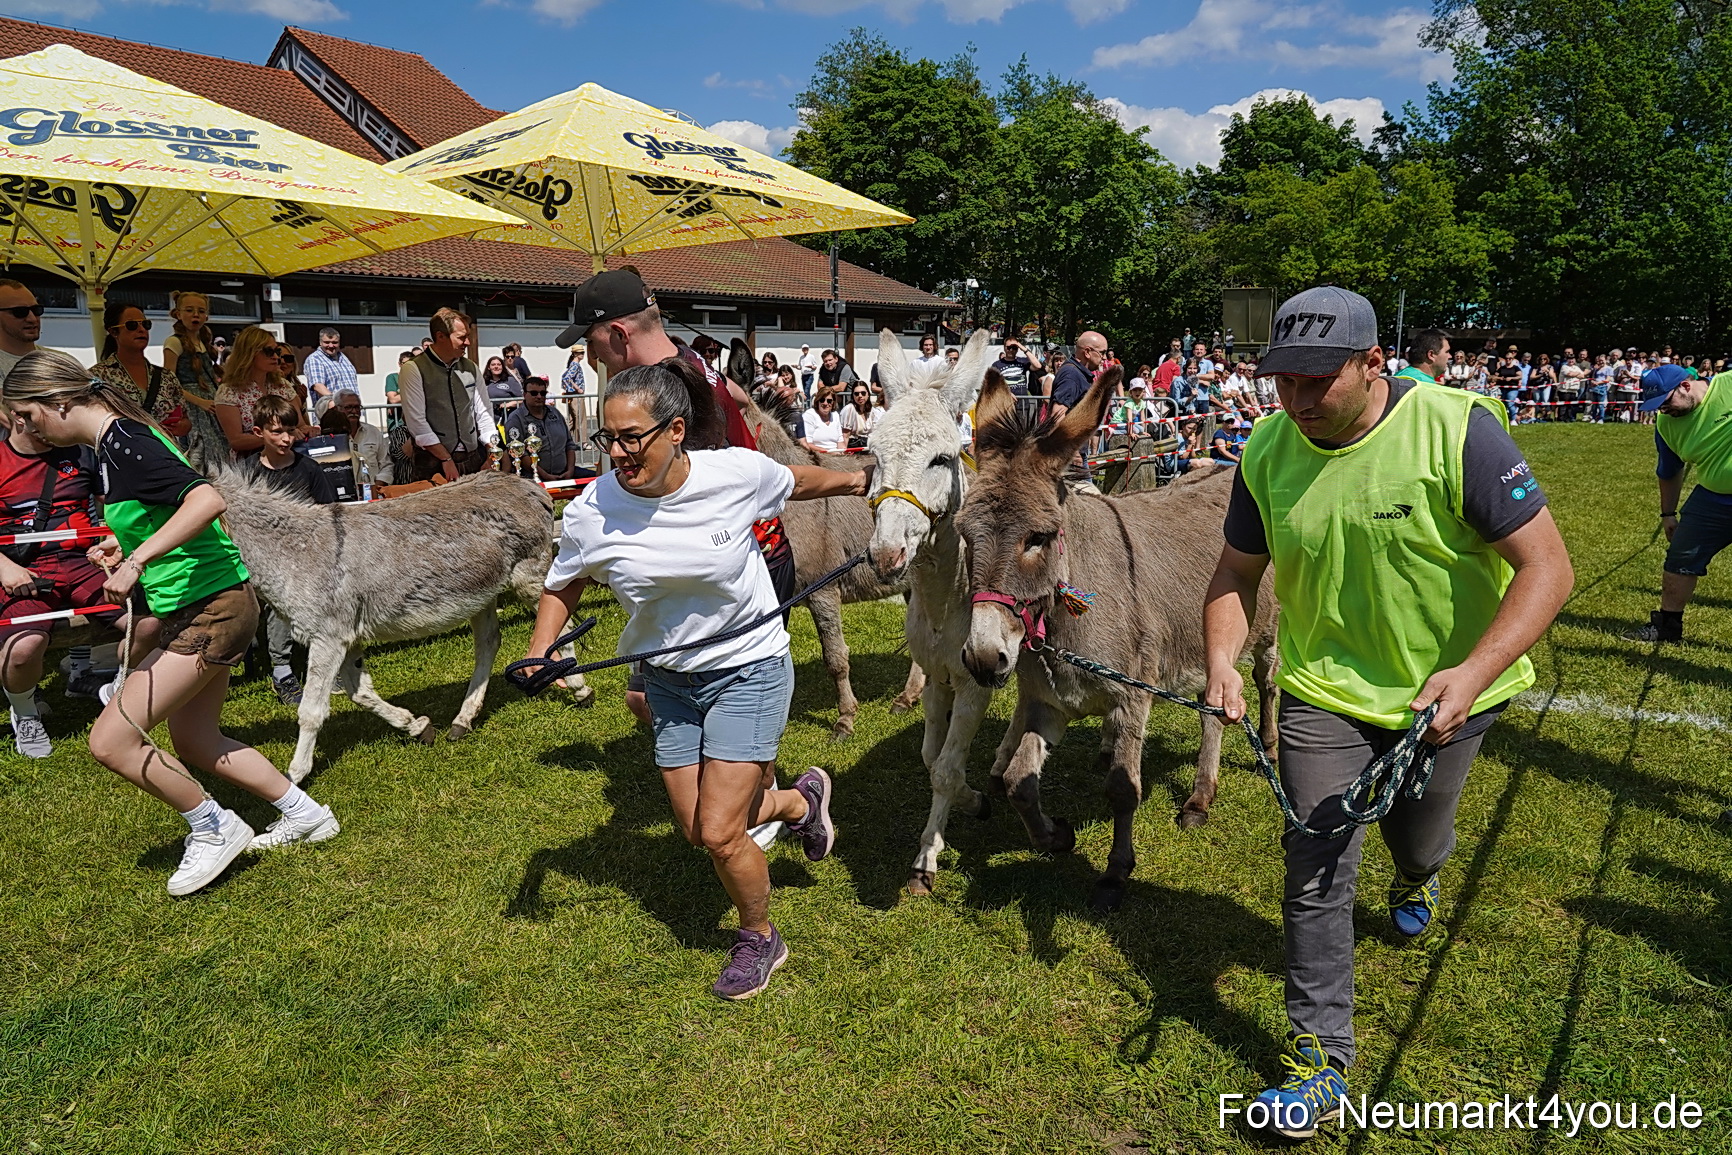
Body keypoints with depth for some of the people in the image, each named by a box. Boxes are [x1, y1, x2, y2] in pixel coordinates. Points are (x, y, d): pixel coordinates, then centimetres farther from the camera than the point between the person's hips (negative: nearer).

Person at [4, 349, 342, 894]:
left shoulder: (122, 443, -17)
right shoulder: (113, 442, 13)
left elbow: (207, 500, -32)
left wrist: (136, 561, -32)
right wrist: (125, 545, 13)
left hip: (211, 607, -11)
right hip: (207, 607, 11)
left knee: (110, 740, -8)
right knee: (193, 740, 20)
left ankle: (215, 829, 10)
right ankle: (305, 815, 30)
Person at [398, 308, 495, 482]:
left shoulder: (471, 368, 11)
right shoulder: (413, 370, -5)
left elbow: (484, 413, 12)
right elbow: (417, 422, -11)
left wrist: (492, 451, -2)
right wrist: (446, 459, -12)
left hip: (474, 460, 5)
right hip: (434, 464, -4)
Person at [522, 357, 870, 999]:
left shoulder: (739, 472, -21)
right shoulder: (591, 513, -17)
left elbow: (797, 481, 3)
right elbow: (561, 588, 4)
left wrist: (860, 480, 18)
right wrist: (540, 652, -13)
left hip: (749, 666, -4)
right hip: (669, 679, 4)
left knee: (719, 833, -7)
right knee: (697, 830, 13)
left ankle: (759, 939, 25)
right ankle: (799, 801, 43)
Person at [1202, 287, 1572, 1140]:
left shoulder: (1457, 430, -22)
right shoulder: (1266, 451, -10)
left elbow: (1547, 566, -20)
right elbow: (1237, 573, 1)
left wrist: (1474, 671, -32)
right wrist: (1222, 659, -15)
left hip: (1446, 690, -1)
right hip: (1322, 690, 2)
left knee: (1419, 841, 22)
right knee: (1315, 871, -2)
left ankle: (1415, 881, 62)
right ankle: (1322, 1057, 13)